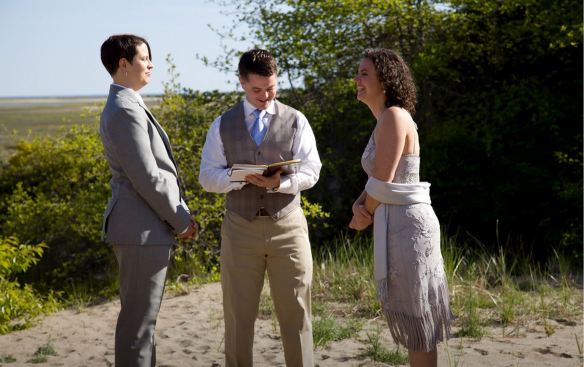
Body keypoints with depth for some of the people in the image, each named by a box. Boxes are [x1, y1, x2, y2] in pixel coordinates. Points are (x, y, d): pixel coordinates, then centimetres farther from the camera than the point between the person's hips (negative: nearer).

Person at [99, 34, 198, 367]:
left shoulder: (127, 106, 15)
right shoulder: (126, 111, -17)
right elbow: (147, 178, -20)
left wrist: (179, 214, 12)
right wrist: (181, 220, -9)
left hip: (142, 226, 10)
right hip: (143, 229, -10)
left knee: (143, 314, 18)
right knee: (139, 317, -2)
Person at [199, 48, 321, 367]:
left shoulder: (296, 121, 4)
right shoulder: (222, 125, 7)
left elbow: (310, 172, -1)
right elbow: (207, 176, 3)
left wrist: (280, 183, -21)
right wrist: (241, 177, -17)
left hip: (287, 225, 0)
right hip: (240, 227, 1)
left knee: (295, 313, 3)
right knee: (238, 315, 7)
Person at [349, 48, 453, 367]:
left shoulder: (394, 116, -15)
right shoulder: (384, 121, 15)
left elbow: (382, 182, -18)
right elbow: (377, 181, 16)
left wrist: (365, 215, -1)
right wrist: (359, 206, -4)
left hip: (406, 223, -10)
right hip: (397, 224, 10)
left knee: (415, 315, -1)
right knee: (410, 314, 16)